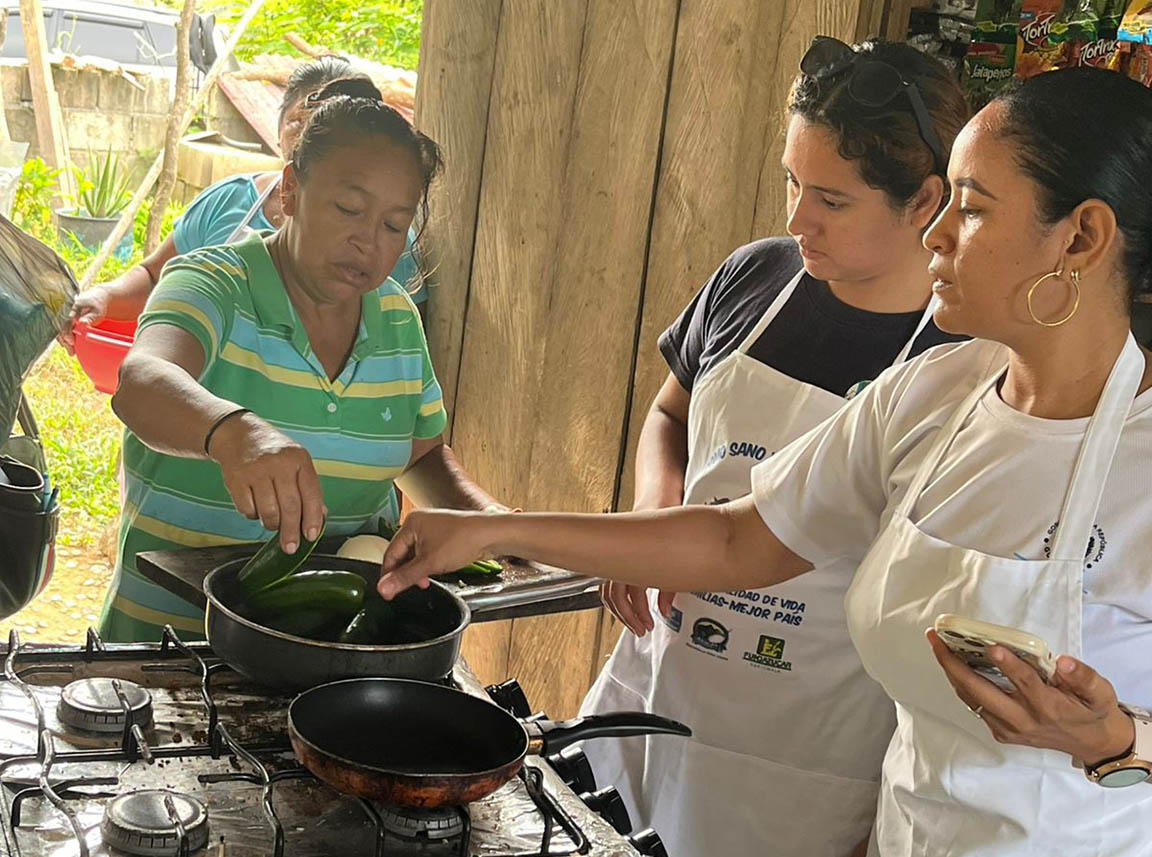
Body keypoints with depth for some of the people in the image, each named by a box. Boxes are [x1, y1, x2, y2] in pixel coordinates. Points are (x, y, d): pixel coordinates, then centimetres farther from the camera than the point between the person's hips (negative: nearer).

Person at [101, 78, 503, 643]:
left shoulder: (398, 320, 8)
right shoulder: (214, 284, -9)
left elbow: (423, 454, 22)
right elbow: (142, 381, -30)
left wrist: (491, 519, 2)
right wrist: (233, 430, -51)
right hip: (171, 629, -4)